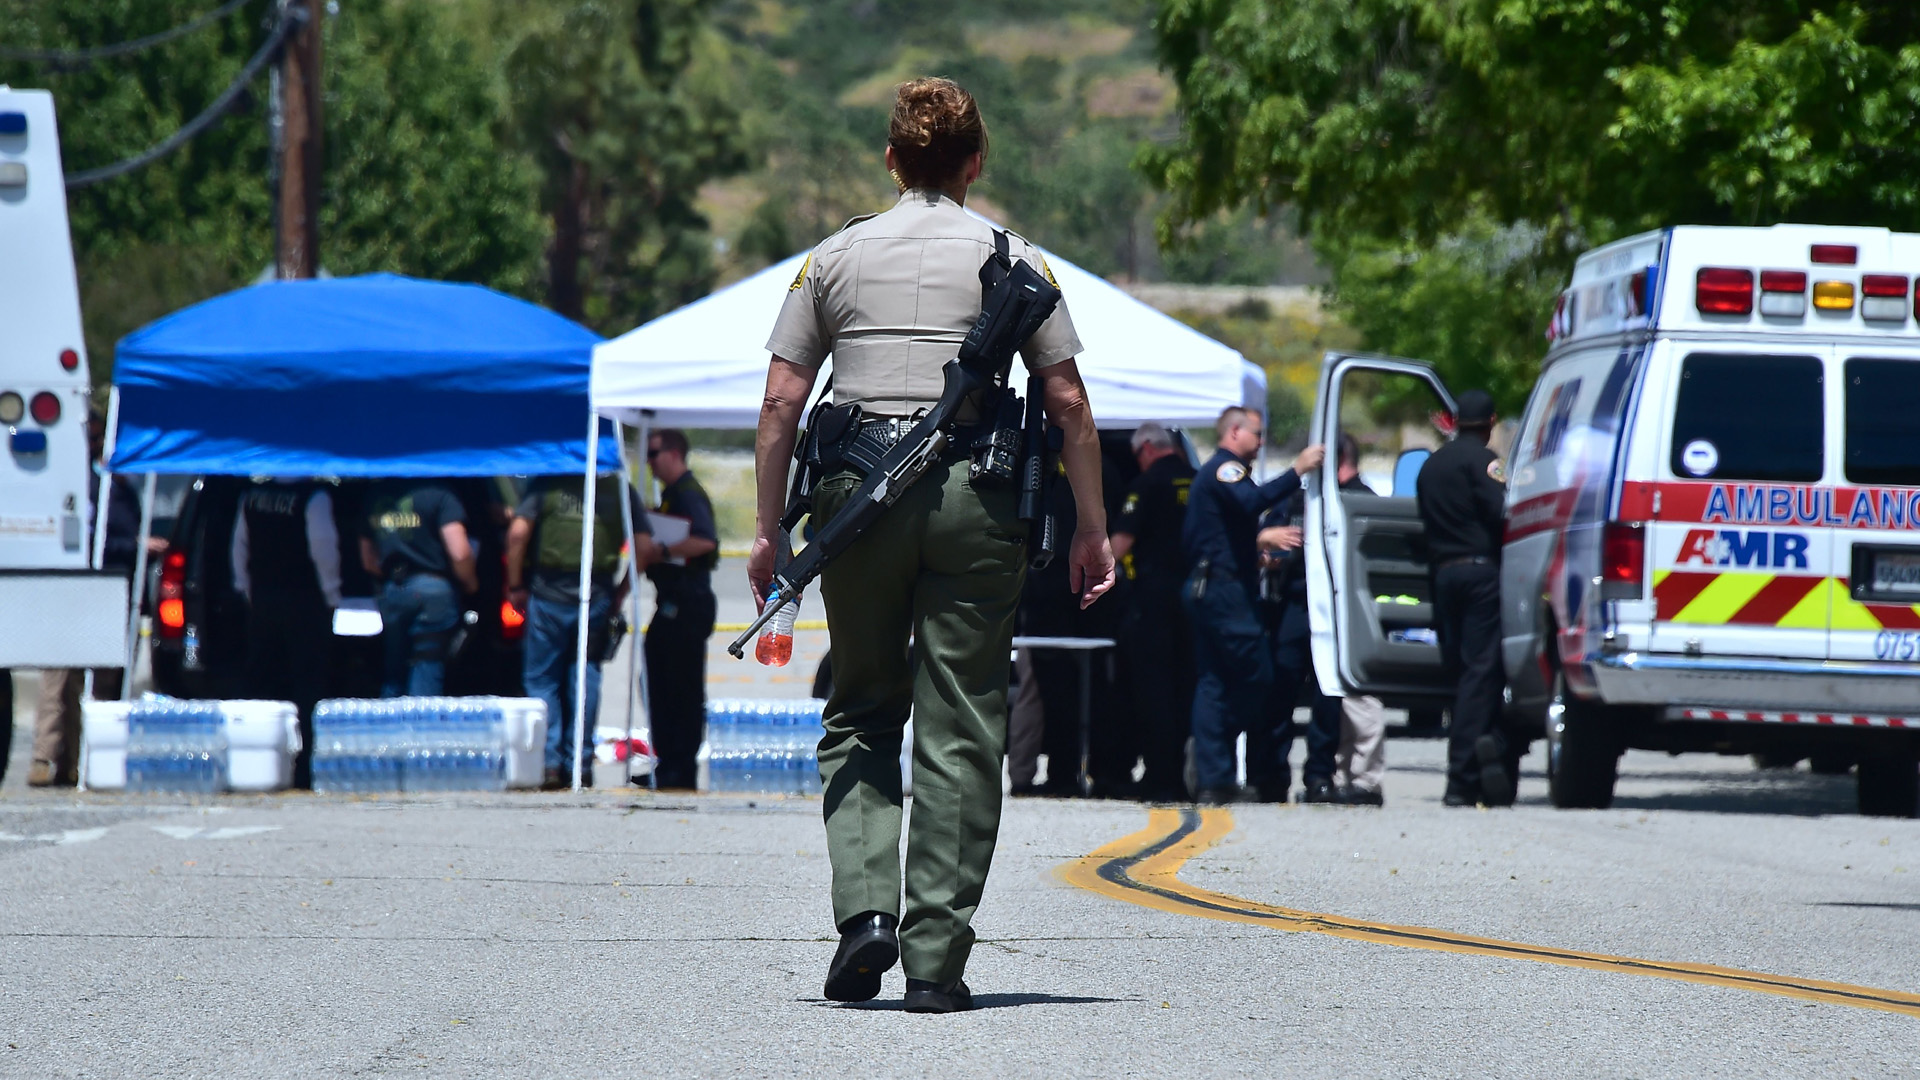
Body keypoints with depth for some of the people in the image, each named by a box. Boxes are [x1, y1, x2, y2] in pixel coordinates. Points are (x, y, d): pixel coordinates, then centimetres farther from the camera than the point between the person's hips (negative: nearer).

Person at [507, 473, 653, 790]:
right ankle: (579, 763, 7)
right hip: (597, 598, 2)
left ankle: (549, 763, -1)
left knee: (542, 679, 7)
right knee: (586, 679, 9)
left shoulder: (546, 484, 0)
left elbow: (518, 532, -9)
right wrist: (621, 591, 7)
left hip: (547, 595, -2)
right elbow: (644, 544, -1)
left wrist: (515, 586, -1)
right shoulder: (620, 490, 5)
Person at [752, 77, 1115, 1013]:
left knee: (861, 715, 14)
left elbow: (781, 402, 4)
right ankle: (936, 959, -1)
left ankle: (865, 907, -7)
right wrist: (1091, 529, 7)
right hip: (974, 496, -1)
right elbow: (1067, 403, 1)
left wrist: (768, 530, 9)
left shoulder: (834, 258, 8)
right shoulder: (1012, 260, 4)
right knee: (959, 732, 2)